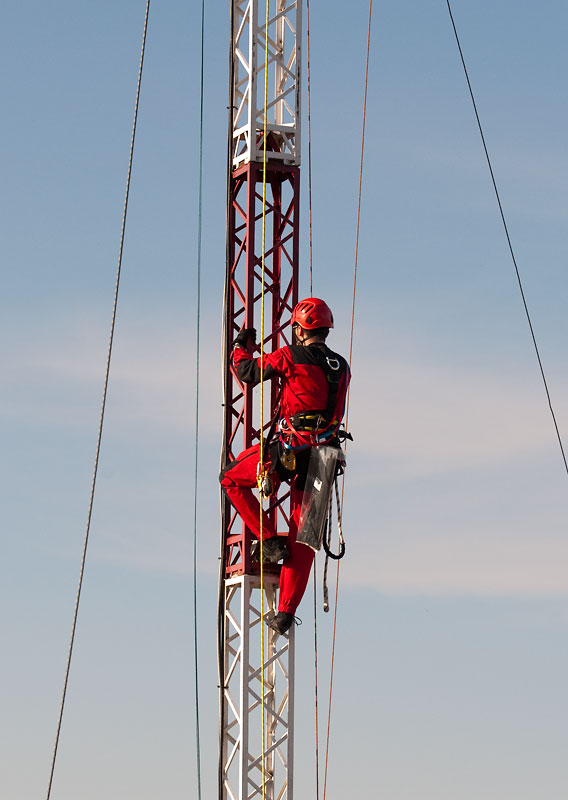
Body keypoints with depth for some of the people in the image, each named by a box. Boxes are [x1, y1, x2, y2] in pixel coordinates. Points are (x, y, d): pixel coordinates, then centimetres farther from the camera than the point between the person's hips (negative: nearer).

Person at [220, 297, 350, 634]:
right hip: (323, 457, 6)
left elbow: (248, 373, 3)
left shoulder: (291, 357, -7)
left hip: (289, 452, -6)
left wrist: (242, 346, 23)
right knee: (302, 537, 8)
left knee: (231, 478, 18)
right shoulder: (341, 367, 11)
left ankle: (270, 540, 8)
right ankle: (286, 613, 7)